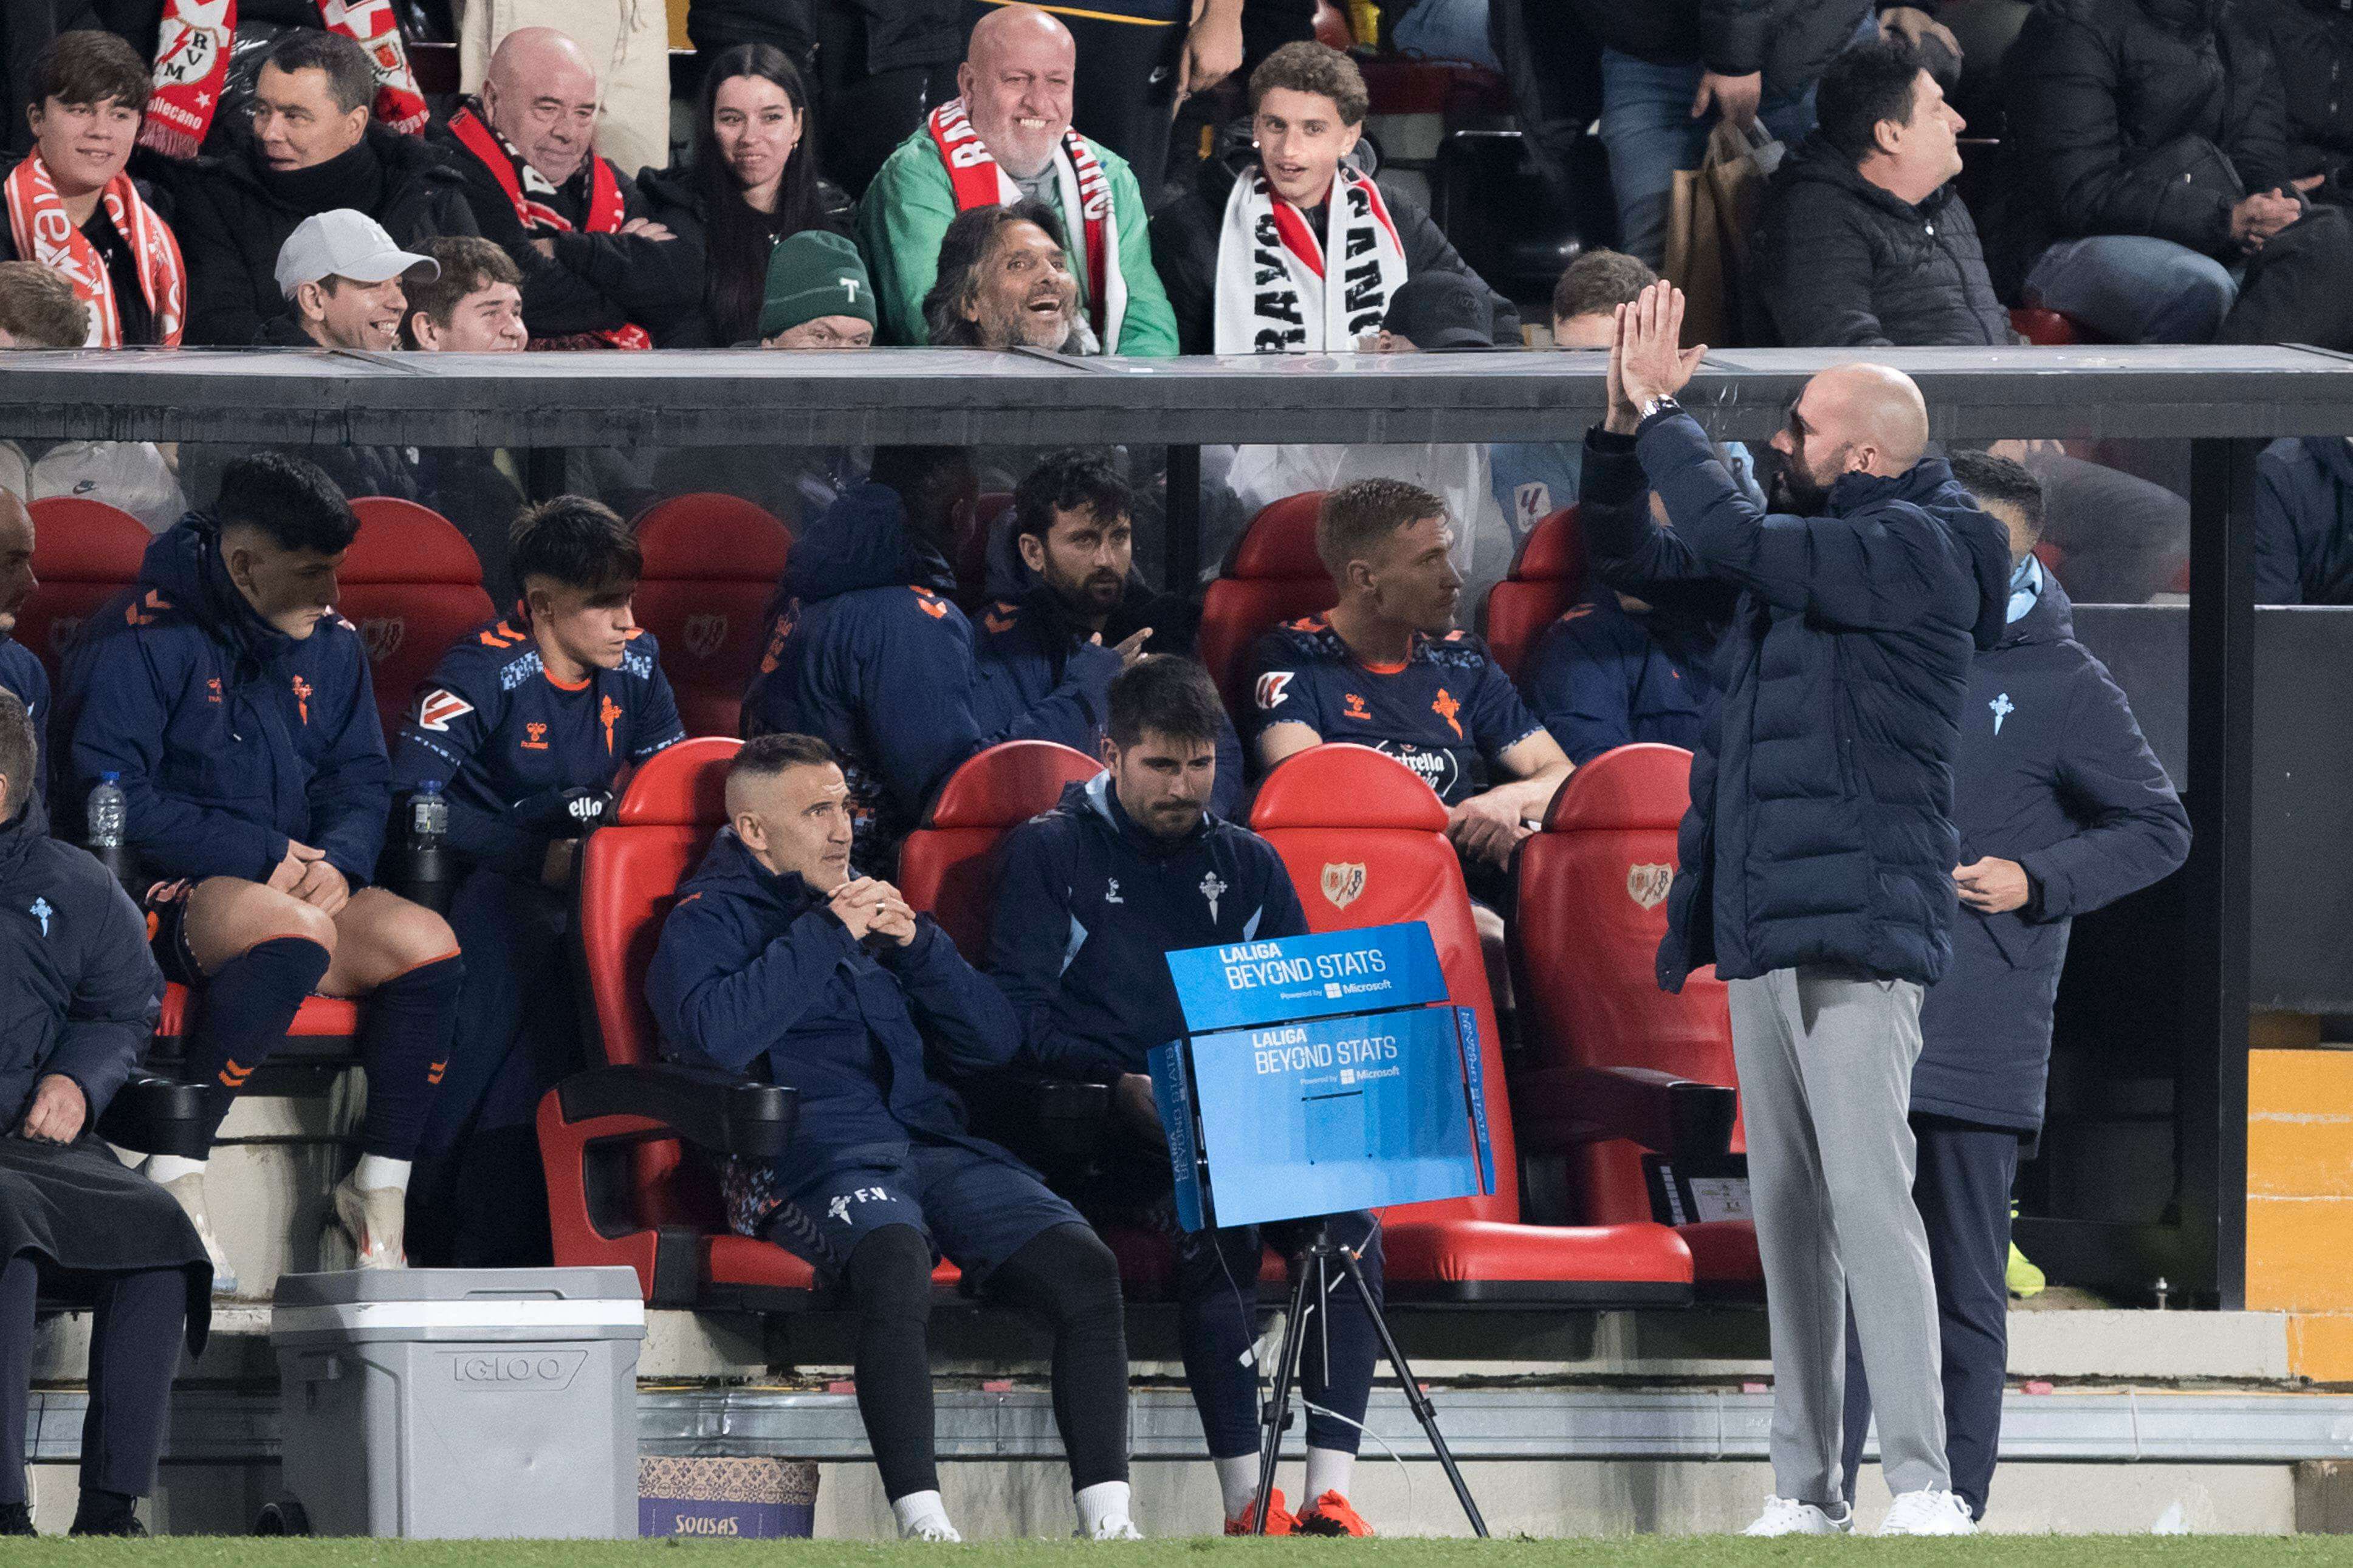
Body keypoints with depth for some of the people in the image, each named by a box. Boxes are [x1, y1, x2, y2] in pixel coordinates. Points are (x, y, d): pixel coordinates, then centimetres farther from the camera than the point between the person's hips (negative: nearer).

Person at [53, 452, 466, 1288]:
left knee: (426, 943, -21)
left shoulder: (328, 643, 12)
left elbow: (361, 784, 15)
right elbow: (107, 799, -15)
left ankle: (380, 1190, -10)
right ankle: (174, 1175, -30)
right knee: (302, 932, -37)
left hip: (291, 881, 7)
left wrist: (336, 860, -9)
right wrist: (262, 858, -17)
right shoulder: (140, 639, -10)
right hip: (162, 895, -7)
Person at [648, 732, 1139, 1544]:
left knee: (1083, 1264, -22)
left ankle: (1106, 1518, -26)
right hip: (815, 1162, -5)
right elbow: (714, 1032, -11)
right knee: (896, 1261, -40)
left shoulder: (875, 910, 29)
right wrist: (828, 935, -5)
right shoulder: (710, 918, 12)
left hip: (934, 1144, 5)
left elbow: (996, 1040, 23)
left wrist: (918, 943, 8)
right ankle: (921, 1521, -45)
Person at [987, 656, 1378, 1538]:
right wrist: (1123, 1086, -17)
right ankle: (1245, 1507, -37)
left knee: (1348, 1220, -28)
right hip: (1116, 1136, -4)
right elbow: (1020, 1010, -1)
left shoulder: (1248, 865, 22)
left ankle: (1330, 1498, -31)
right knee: (1219, 1221, -36)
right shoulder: (1051, 854, 9)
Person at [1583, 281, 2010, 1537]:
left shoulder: (1918, 551, -11)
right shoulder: (1807, 545, 16)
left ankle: (1922, 1484, -18)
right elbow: (1631, 558, 23)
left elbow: (1728, 538, -22)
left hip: (1858, 931, -9)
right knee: (1786, 1215, 7)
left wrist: (1662, 413, -9)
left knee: (1868, 1199, -15)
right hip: (1763, 931, 9)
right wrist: (1624, 429, 7)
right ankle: (1804, 1487, 8)